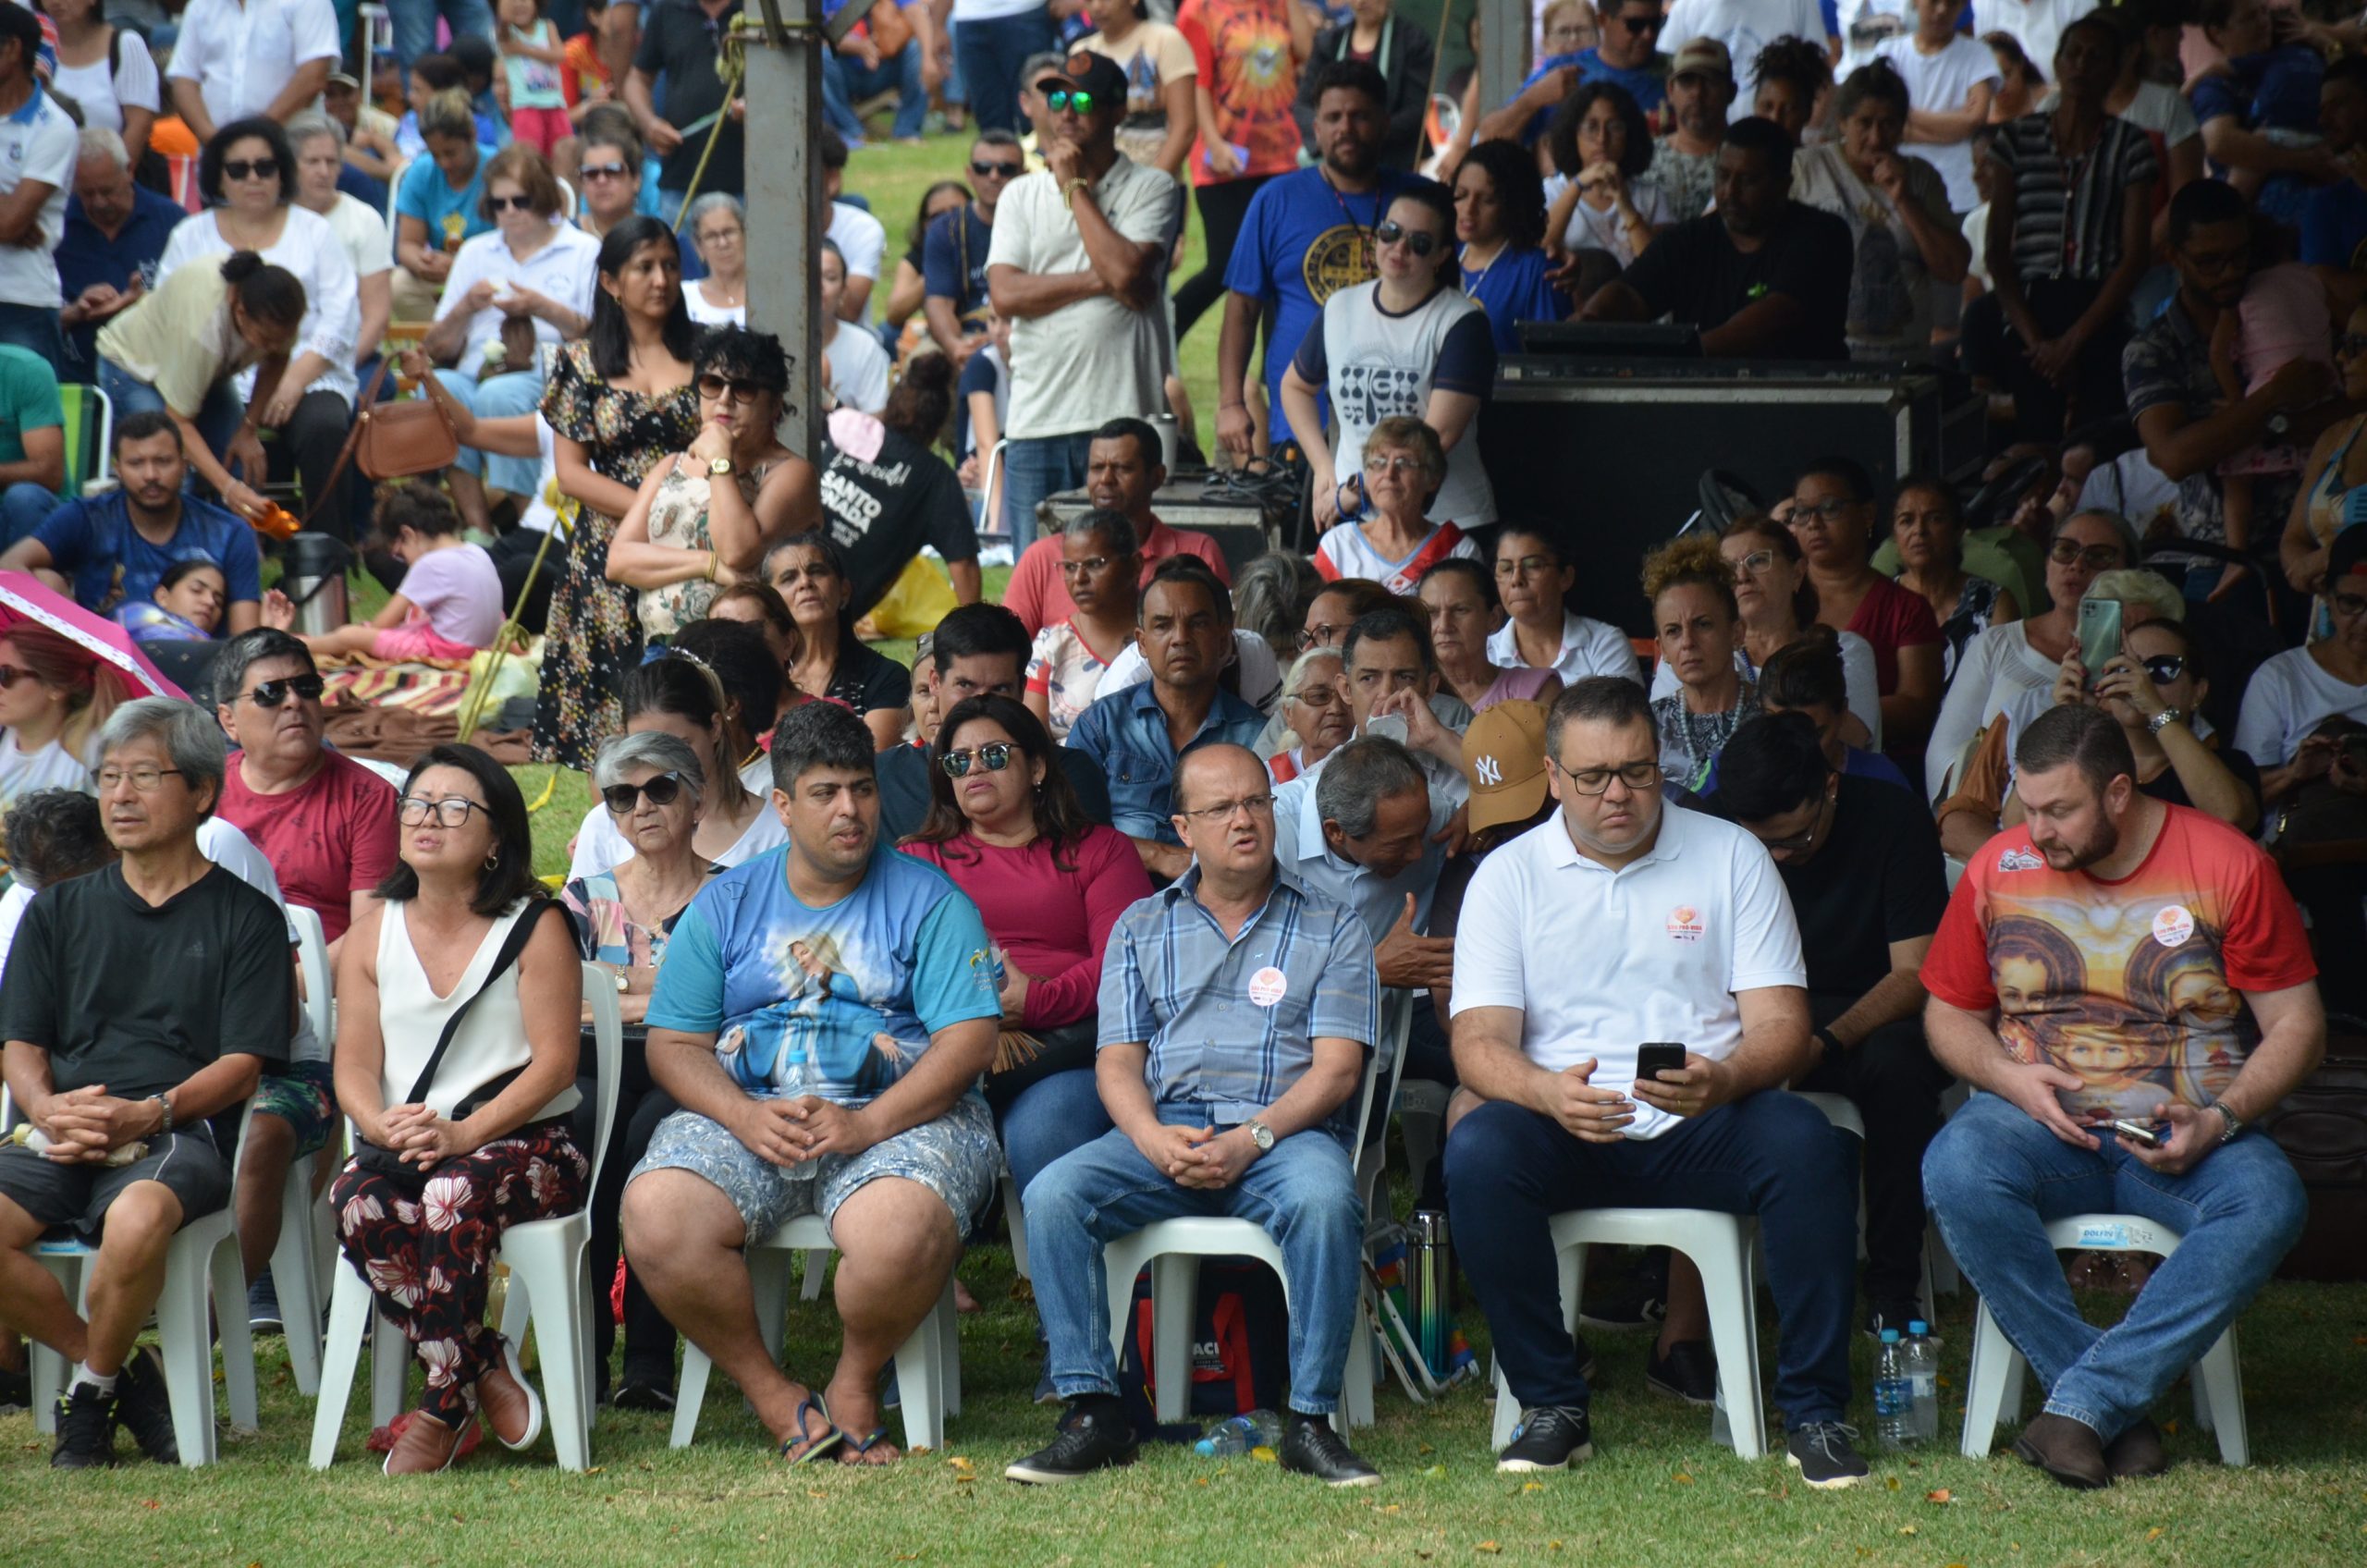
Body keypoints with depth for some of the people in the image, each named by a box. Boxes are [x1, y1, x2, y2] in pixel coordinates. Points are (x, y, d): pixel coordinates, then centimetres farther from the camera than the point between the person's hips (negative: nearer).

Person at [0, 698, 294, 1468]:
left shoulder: (244, 917, 10)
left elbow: (243, 1065, 1)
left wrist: (148, 1114, -17)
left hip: (180, 1136, -4)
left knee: (138, 1217, -39)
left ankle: (93, 1390, -10)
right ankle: (119, 1370, -6)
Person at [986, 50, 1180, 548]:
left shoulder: (1151, 188, 5)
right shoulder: (1021, 194, 14)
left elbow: (1126, 271, -13)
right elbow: (1005, 294, 0)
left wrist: (1075, 186, -3)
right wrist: (1099, 281, -8)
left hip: (1123, 414, -3)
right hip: (1038, 417, 3)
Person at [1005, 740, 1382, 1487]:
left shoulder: (1330, 928, 12)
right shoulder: (1141, 928, 19)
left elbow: (1336, 1068, 1)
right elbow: (1117, 1061, 10)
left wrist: (1251, 1139, -16)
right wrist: (1156, 1140, -13)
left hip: (1287, 1131, -2)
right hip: (1164, 1127, 2)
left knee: (1324, 1200, -37)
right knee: (1052, 1196, -26)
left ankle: (1310, 1422, -29)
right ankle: (1093, 1414, -22)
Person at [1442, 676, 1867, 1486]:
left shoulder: (1731, 856, 8)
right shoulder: (1508, 876, 8)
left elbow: (1781, 1025, 0)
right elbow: (1479, 1043, -3)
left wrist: (1724, 1079, -24)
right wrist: (1549, 1093, -27)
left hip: (1705, 1131, 0)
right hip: (1567, 1140, 0)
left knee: (1806, 1144, -31)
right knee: (1477, 1151, -32)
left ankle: (1813, 1412, -21)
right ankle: (1552, 1407, -18)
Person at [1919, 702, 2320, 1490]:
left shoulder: (2227, 866, -2)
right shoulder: (1999, 869, 5)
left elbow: (2297, 1025, -1)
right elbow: (1948, 1013, 14)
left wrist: (2218, 1120, -17)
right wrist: (2009, 1076, -8)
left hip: (2182, 1136, -1)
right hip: (2044, 1127, 1)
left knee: (2269, 1204, -35)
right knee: (1956, 1168, -34)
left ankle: (2084, 1403, -34)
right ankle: (2119, 1412, -29)